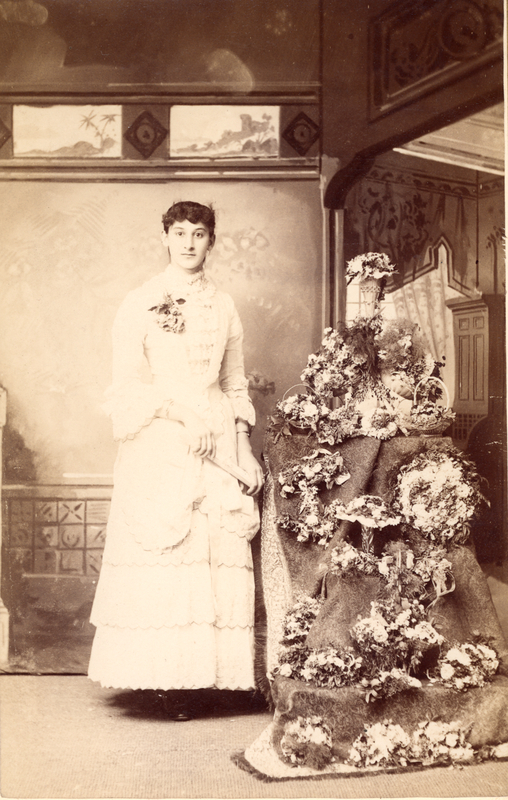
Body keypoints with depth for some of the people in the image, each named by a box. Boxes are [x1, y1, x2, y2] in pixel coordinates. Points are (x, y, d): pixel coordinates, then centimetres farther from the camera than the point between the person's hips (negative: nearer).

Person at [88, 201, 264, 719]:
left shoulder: (223, 307, 15)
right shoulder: (140, 304, 3)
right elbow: (126, 384, -4)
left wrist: (246, 452, 9)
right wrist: (183, 413, -14)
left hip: (217, 444, 4)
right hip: (159, 448, -4)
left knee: (220, 557, -3)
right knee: (161, 557, -8)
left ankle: (202, 670, 4)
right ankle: (163, 677, -3)